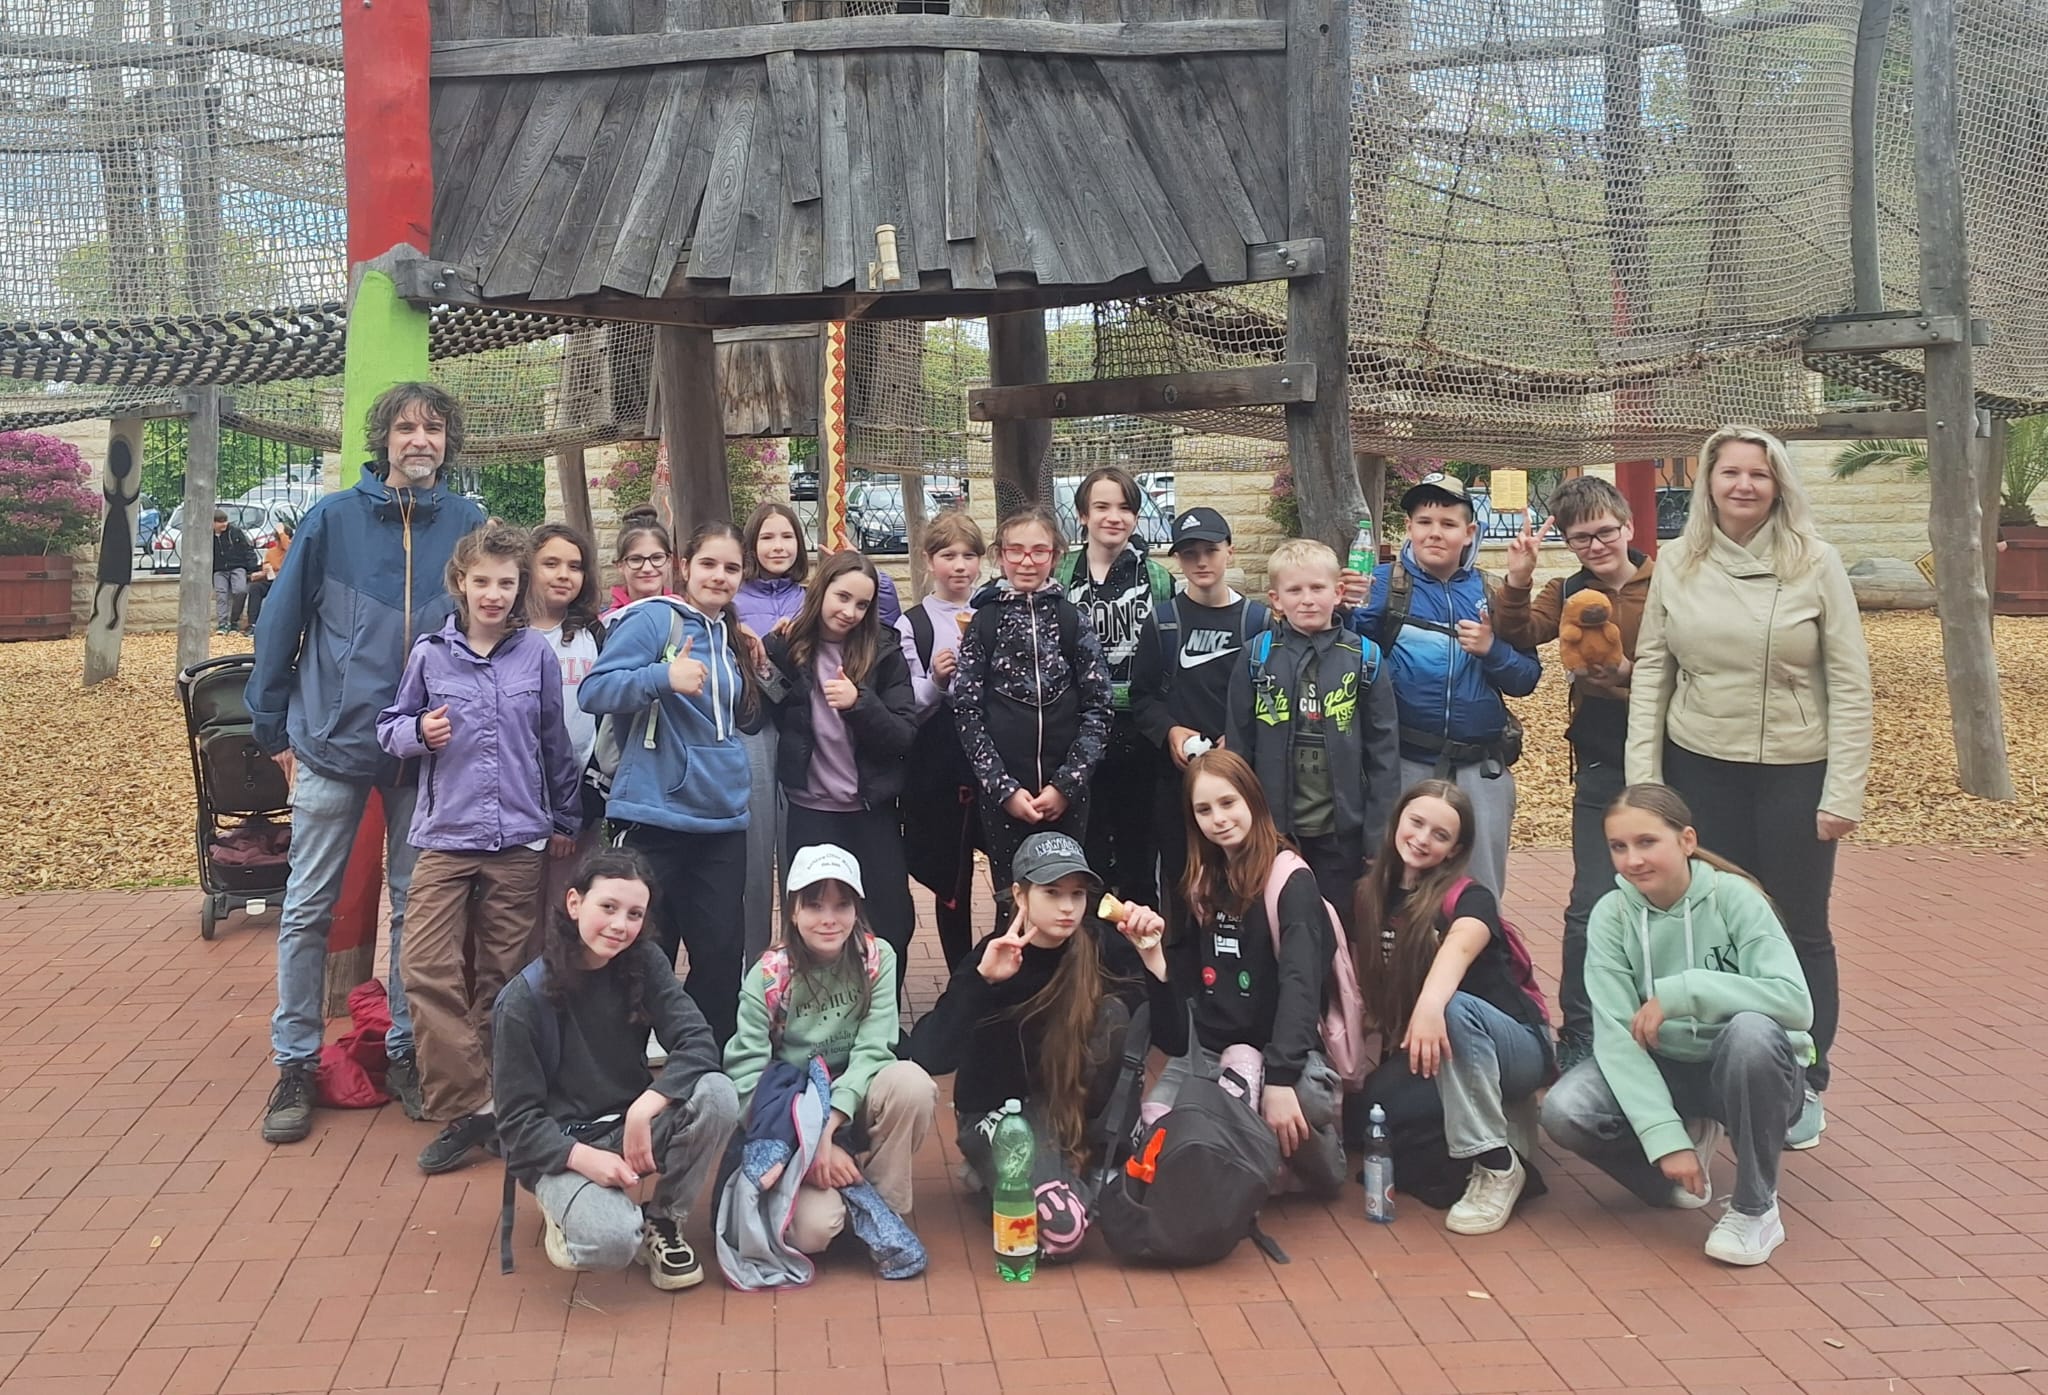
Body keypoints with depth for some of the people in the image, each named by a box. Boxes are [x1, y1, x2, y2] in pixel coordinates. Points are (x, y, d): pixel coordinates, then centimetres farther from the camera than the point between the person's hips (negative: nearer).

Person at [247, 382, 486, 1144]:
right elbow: (281, 622, 0)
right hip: (334, 741, -1)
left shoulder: (468, 525, -2)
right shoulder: (333, 518, -5)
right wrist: (274, 727, 1)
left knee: (416, 906, 10)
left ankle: (405, 1053, 24)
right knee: (308, 909, 5)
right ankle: (295, 1066, 16)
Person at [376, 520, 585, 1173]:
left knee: (501, 980, 8)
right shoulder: (431, 653, 1)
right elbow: (390, 726, 10)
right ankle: (466, 1107, -6)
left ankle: (491, 1098, 20)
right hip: (445, 836, 0)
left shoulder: (537, 654, 3)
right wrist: (418, 732, -12)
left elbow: (556, 744, 11)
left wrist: (565, 820, 16)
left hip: (519, 842, 1)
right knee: (428, 971, -12)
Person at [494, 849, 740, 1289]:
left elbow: (698, 1044, -16)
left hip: (630, 1125, 4)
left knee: (718, 1094, -26)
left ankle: (663, 1222, -4)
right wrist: (584, 1157, -27)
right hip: (560, 1146, -4)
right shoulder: (525, 998, -13)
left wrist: (643, 1110, -31)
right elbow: (518, 1121, -11)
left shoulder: (645, 964, -4)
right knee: (611, 1241, -33)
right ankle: (566, 1212, 5)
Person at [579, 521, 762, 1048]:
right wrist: (665, 676, -29)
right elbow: (593, 690, -16)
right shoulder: (653, 618, -7)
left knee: (722, 953, 6)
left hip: (723, 817, 6)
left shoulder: (731, 635, 15)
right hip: (659, 816, -6)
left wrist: (759, 669, 8)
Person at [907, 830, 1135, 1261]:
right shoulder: (993, 955, -18)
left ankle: (1075, 1155, -7)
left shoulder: (1096, 948, -10)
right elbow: (929, 1057, -29)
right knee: (1061, 1227, -28)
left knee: (1112, 1012, -22)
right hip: (994, 1111, -4)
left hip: (1068, 1109, 4)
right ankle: (994, 1169, 4)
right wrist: (981, 978, -40)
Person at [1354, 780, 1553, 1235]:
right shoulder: (1372, 896, 2)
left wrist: (1431, 1004, -58)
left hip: (1515, 1051, -6)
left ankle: (1496, 1167, -25)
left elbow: (1460, 946, -39)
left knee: (1454, 1009, -36)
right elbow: (1366, 987, 6)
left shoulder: (1469, 897, -15)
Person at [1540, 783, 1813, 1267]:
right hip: (1663, 1071, 3)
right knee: (1564, 1111, -25)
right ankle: (1688, 1138, 8)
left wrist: (1680, 991, -34)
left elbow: (1796, 1000, -28)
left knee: (1753, 1030, -37)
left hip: (1748, 1073, -2)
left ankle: (1755, 1207, -15)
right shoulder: (1611, 915, -10)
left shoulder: (1733, 897, -17)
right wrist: (1664, 1135, -27)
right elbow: (1616, 1033, -17)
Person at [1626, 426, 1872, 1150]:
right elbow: (1651, 672, 4)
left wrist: (1844, 791, -10)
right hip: (1700, 770, 2)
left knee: (1800, 932, 7)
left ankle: (1805, 1085, 23)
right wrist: (1642, 776, -1)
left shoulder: (1815, 563, -6)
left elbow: (1849, 682, -6)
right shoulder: (1679, 565, 2)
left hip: (1795, 774, -2)